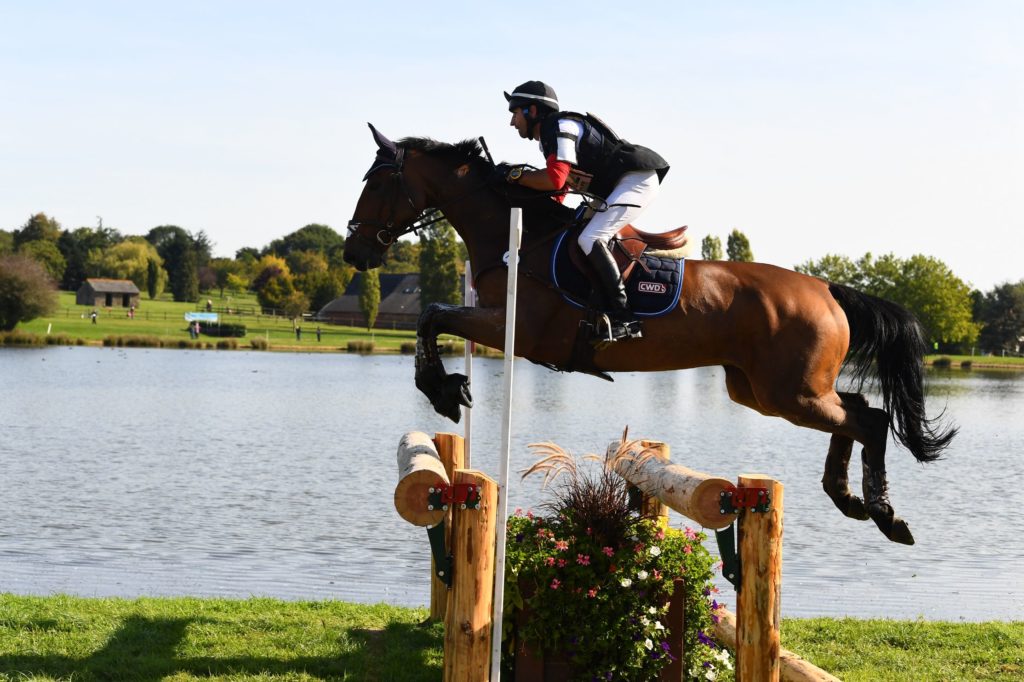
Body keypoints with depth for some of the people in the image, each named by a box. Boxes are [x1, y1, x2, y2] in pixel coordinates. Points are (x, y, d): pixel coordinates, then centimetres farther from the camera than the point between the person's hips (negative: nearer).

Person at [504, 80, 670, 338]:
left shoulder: (561, 127, -15)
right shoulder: (548, 137, 18)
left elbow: (555, 179, -28)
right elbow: (558, 193, 18)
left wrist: (516, 176, -15)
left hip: (637, 179, -11)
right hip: (616, 187, 11)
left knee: (590, 239, -22)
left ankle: (623, 318, -26)